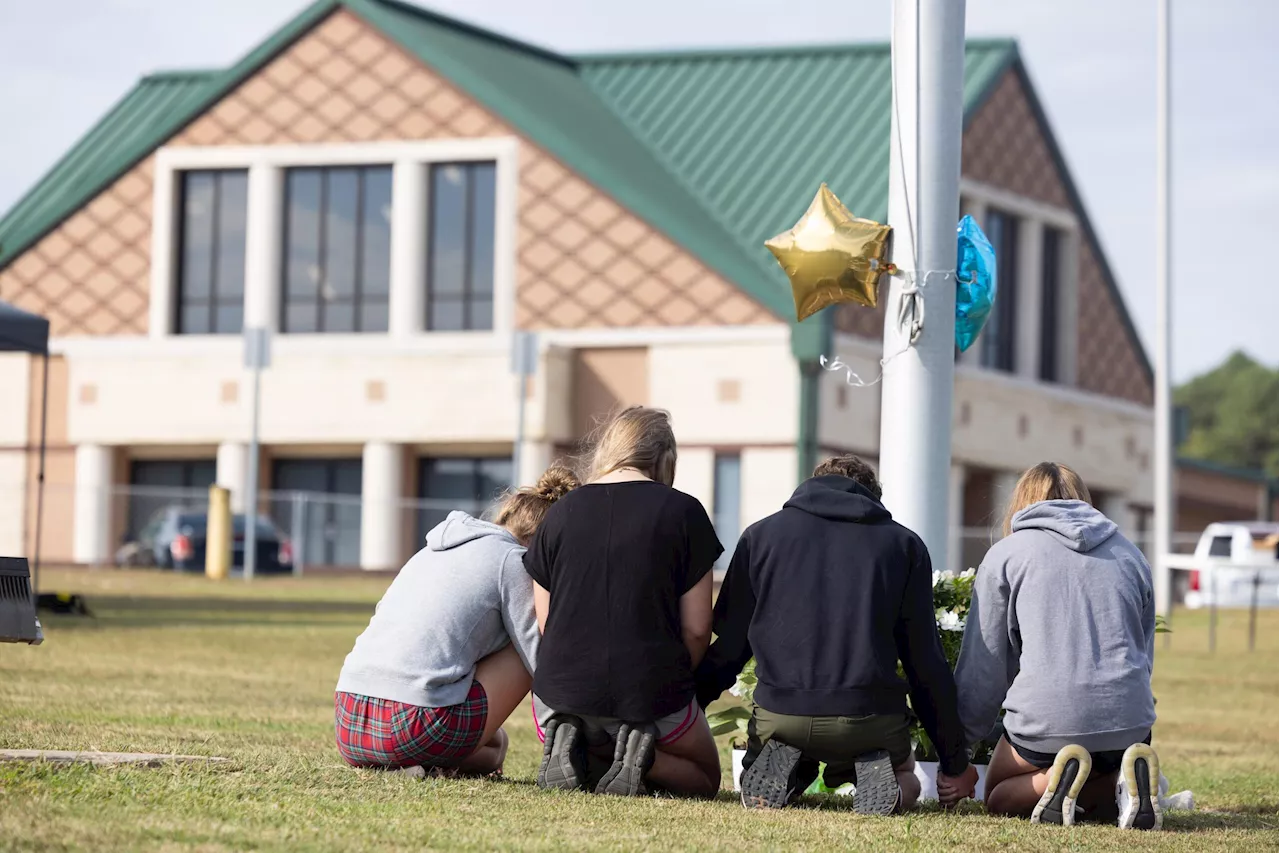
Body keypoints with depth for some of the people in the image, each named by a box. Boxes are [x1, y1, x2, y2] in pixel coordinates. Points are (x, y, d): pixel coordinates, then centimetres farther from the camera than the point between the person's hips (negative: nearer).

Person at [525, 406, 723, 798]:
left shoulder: (560, 513, 5)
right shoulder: (683, 512, -3)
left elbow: (546, 623, 6)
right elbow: (696, 629, -4)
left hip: (563, 694, 3)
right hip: (653, 698, -3)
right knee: (704, 777, 24)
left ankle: (568, 746, -4)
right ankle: (646, 758, -10)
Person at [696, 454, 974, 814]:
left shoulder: (761, 534, 13)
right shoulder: (904, 544, 11)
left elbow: (728, 646, 9)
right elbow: (927, 663, 10)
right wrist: (956, 764, 16)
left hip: (780, 713, 1)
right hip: (872, 716, -1)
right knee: (905, 786, 29)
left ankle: (780, 766, -6)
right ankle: (875, 769, -9)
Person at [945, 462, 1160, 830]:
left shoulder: (1005, 554, 8)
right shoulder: (1129, 554, 20)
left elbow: (982, 667, 8)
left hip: (1045, 717, -3)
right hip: (1129, 718, 4)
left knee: (1000, 799, 21)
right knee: (1100, 805, 29)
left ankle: (1056, 779, -13)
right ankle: (1125, 779, -7)